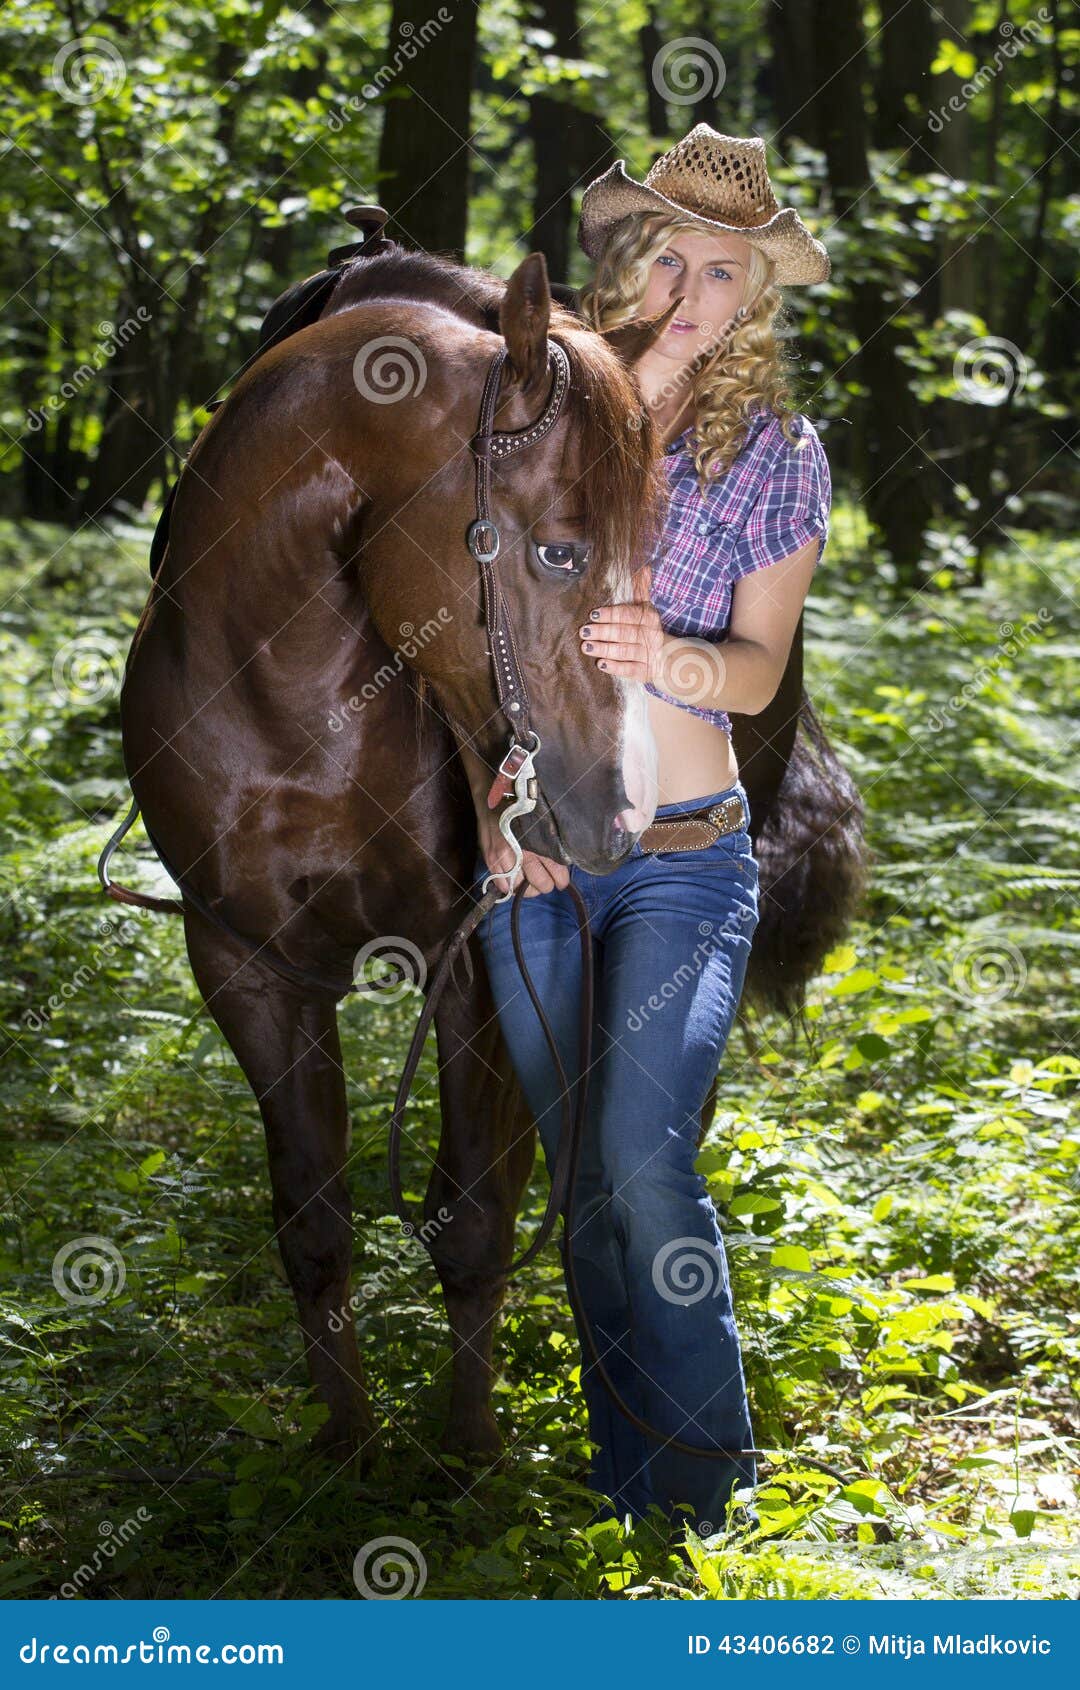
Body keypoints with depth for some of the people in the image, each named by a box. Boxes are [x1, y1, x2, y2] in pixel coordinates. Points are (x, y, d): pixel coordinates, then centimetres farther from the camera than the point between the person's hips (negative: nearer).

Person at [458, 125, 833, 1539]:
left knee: (642, 1159, -18)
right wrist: (489, 787, -9)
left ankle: (709, 1481, -4)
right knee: (584, 1185, 9)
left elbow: (759, 671, -2)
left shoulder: (779, 451, 0)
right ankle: (626, 1478, 22)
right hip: (532, 848, 3)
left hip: (686, 855, -3)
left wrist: (666, 657, -24)